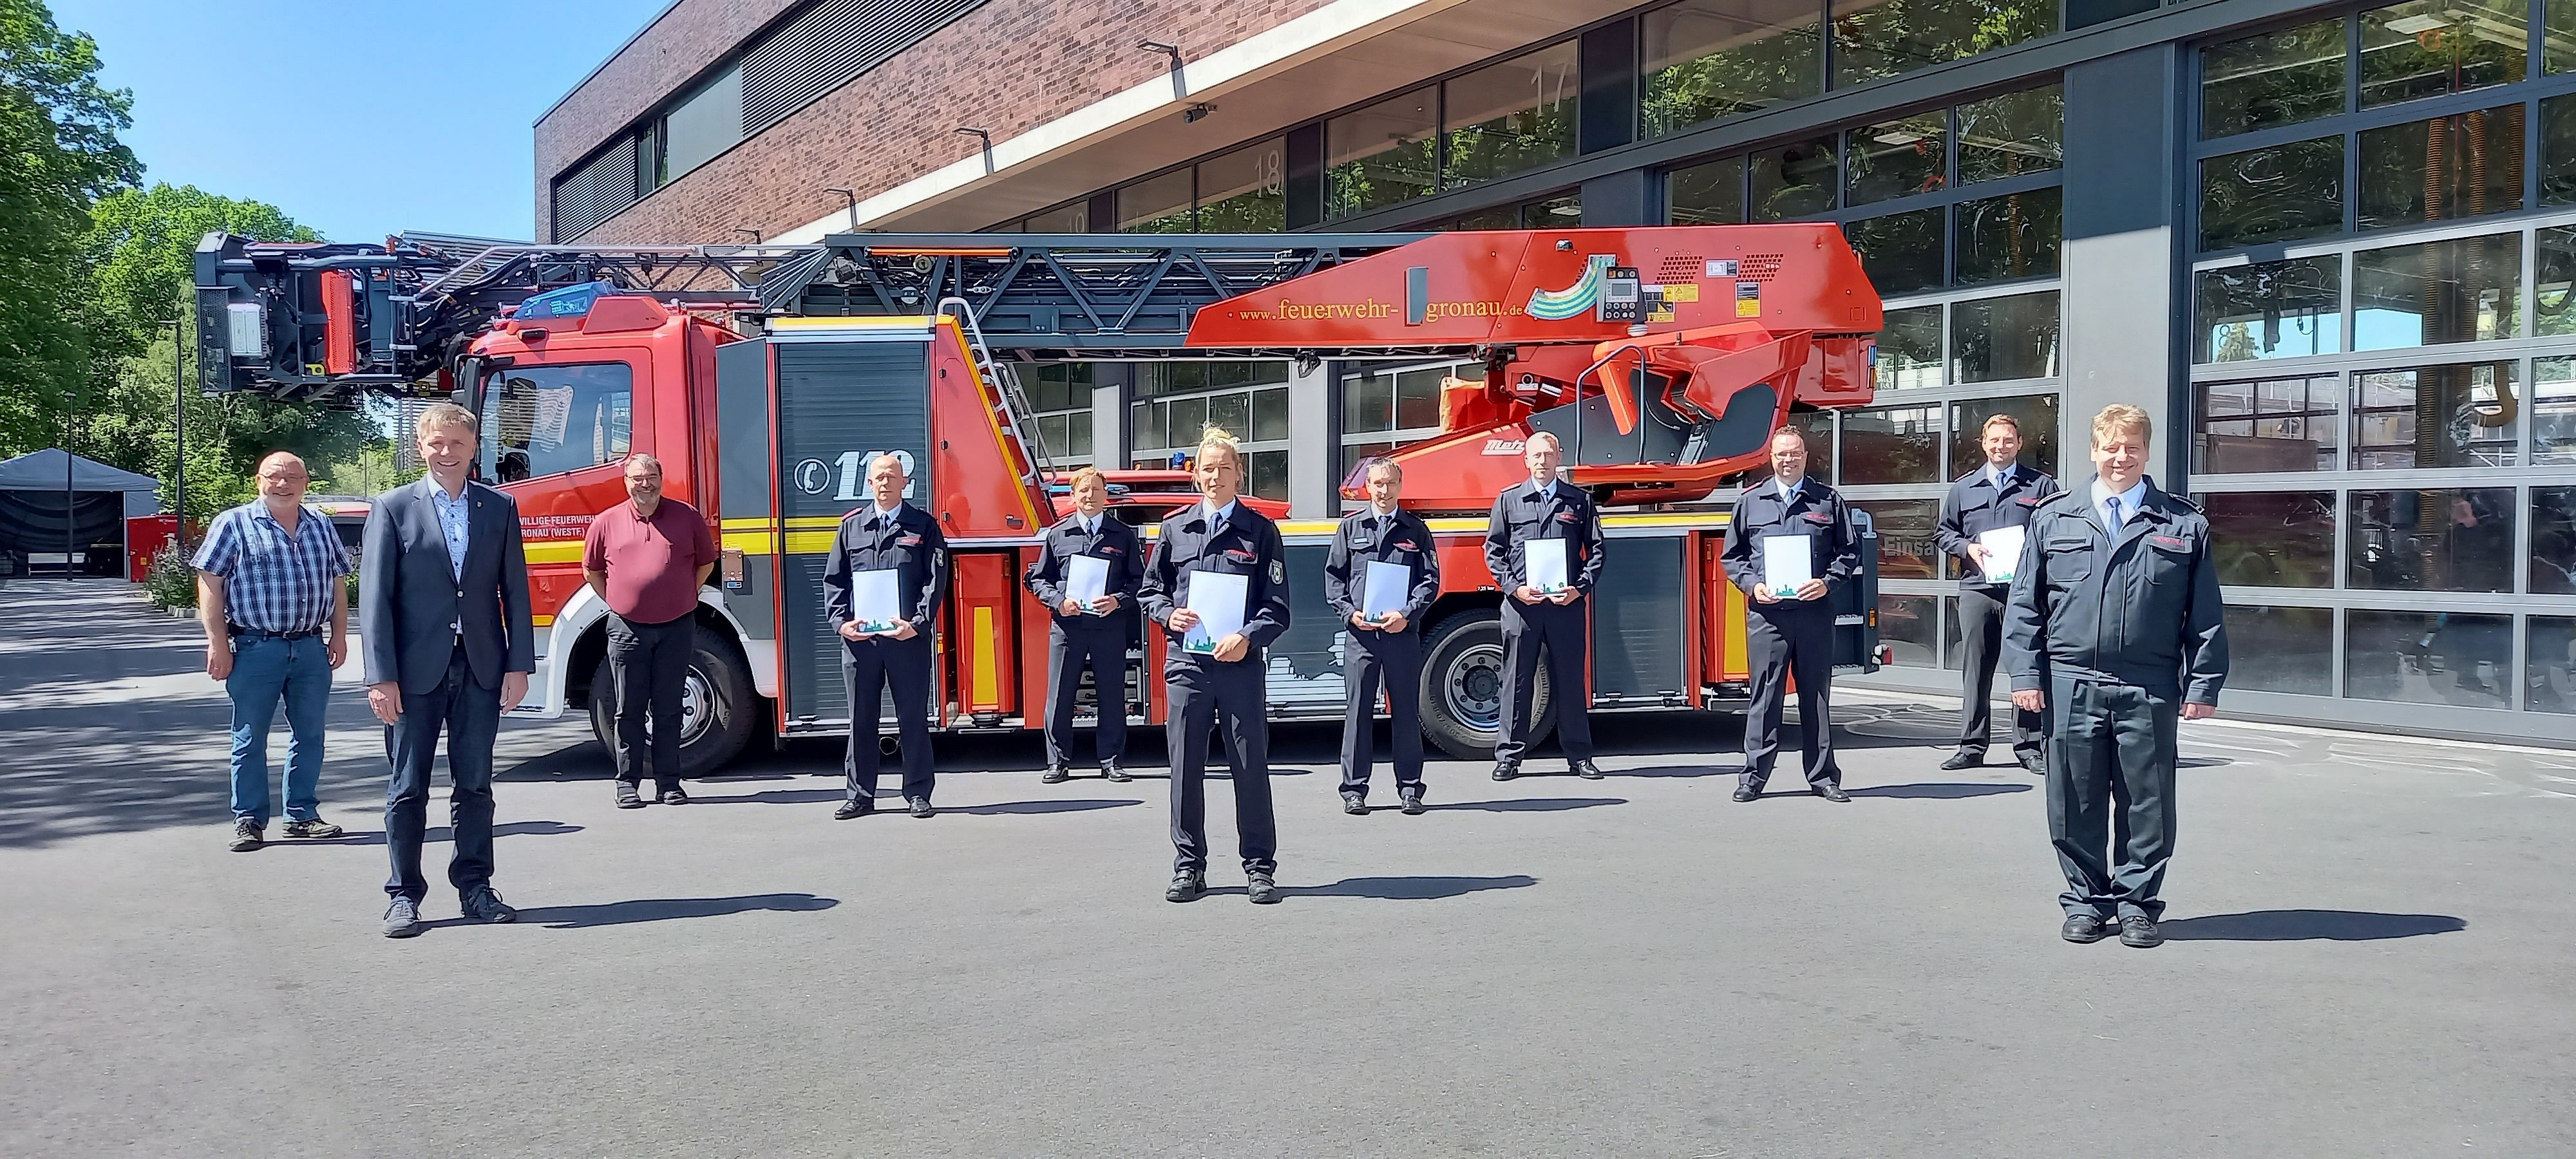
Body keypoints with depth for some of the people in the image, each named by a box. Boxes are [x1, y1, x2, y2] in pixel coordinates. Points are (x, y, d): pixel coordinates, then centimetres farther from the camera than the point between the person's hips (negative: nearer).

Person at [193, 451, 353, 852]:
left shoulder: (321, 527, 13)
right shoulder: (234, 524, 0)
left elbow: (337, 582, 17)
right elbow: (210, 584, -4)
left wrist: (339, 634, 9)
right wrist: (218, 643, -10)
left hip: (312, 649, 4)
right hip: (256, 649, -4)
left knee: (309, 735, 9)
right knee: (250, 739, 2)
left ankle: (303, 814, 18)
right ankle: (249, 820, 10)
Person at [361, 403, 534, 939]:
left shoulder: (500, 508, 7)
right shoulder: (393, 509, 0)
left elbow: (514, 591, 7)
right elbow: (375, 597, -4)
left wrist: (519, 667, 0)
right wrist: (381, 677, -10)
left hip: (480, 669, 2)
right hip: (416, 671, -2)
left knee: (475, 784, 8)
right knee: (408, 788, 4)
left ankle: (475, 886, 18)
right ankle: (404, 894, 12)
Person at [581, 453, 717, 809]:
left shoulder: (687, 517, 3)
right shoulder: (606, 523, 3)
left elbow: (706, 563, 15)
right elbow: (592, 570, 15)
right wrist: (617, 603, 9)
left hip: (676, 629, 0)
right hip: (627, 630, 0)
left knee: (669, 710, 5)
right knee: (630, 710, 4)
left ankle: (668, 783, 11)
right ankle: (628, 783, 10)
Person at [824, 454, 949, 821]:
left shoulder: (923, 526, 6)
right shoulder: (851, 526, 12)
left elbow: (936, 579, -1)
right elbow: (834, 580, 11)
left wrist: (917, 624, -12)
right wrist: (840, 622, -3)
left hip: (908, 638, -2)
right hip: (858, 638, 2)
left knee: (913, 718, 3)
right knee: (861, 719, 7)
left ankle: (918, 794, 11)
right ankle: (859, 795, 14)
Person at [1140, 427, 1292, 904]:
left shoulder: (1261, 531, 6)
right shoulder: (1175, 529, 12)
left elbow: (1277, 605, 2)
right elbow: (1149, 590, 17)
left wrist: (1248, 637, -15)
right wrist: (1168, 614, -4)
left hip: (1241, 664, -2)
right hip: (1186, 663, 2)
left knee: (1251, 766, 1)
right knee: (1186, 767, 5)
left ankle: (1260, 868, 10)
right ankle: (1189, 867, 15)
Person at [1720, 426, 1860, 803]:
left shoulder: (1829, 501, 11)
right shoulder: (1750, 501, 11)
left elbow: (1849, 552, 10)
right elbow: (1732, 556, 13)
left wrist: (1827, 582, -7)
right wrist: (1752, 584, -4)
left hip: (1814, 612, 0)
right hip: (1766, 614, 0)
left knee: (1816, 695, 5)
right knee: (1764, 695, -1)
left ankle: (1822, 776, 12)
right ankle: (1754, 775, 5)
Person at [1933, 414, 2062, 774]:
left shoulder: (2041, 486, 8)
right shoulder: (1963, 488, 15)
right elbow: (1943, 532, 19)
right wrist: (1967, 547, 0)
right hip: (1977, 588, 2)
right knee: (1976, 669, 3)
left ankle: (2028, 746, 5)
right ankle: (1972, 746, 9)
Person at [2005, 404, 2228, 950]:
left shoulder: (2185, 525, 8)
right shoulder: (2053, 518, 9)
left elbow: (2206, 613, 6)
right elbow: (2026, 603, 7)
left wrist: (2204, 684, 1)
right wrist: (2026, 673, 0)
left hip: (2149, 690, 0)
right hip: (2071, 685, 1)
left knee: (2147, 805, 5)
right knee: (2076, 804, 6)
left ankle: (2137, 904, 18)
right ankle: (2085, 901, 19)